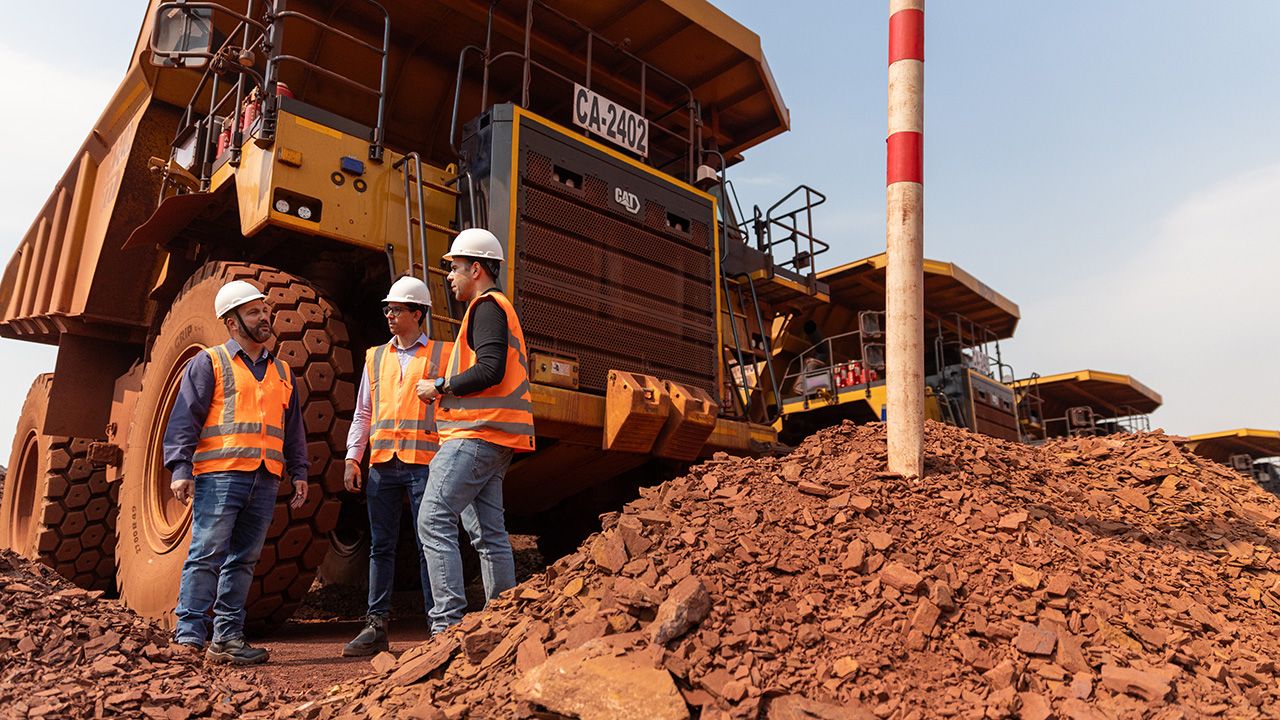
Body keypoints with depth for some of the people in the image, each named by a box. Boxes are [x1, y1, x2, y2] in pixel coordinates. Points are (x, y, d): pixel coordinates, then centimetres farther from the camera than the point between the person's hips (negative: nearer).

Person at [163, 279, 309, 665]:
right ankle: (189, 636, -2)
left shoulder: (281, 372, 20)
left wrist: (299, 471, 13)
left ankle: (228, 638, 13)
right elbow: (184, 418, -2)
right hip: (220, 473, -5)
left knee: (243, 560, 7)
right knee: (207, 553, -8)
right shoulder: (209, 363, 5)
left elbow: (293, 426, 21)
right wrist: (180, 468, -12)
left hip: (265, 479, 5)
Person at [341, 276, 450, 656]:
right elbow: (363, 413, 18)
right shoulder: (375, 358, 17)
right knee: (381, 546, 8)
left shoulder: (443, 354, 6)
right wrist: (352, 458, 8)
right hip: (382, 463, 4)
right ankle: (376, 627, 15)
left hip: (425, 462, -4)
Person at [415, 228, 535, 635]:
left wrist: (440, 387, -10)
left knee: (434, 520, -11)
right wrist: (448, 391, 17)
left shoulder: (487, 306, -6)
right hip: (493, 438, 10)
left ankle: (448, 623, -12)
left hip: (476, 434, -10)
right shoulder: (500, 308, 25)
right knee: (488, 531, 10)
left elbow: (489, 370, -20)